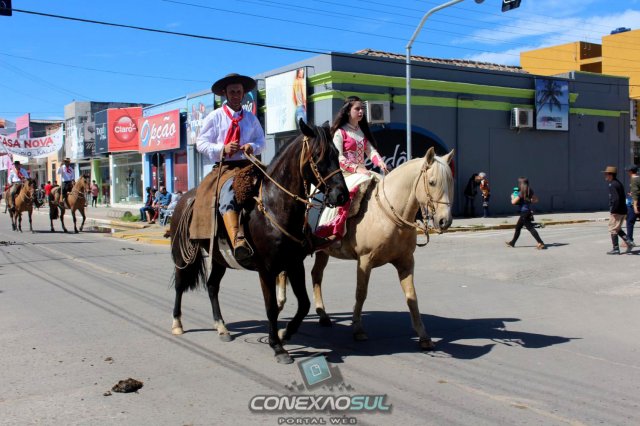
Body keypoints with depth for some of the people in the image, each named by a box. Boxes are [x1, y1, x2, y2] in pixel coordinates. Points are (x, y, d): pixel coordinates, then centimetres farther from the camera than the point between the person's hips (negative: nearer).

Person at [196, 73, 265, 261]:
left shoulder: (251, 118, 19)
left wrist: (253, 146, -5)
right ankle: (238, 240, -54)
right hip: (224, 166, -5)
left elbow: (261, 140, 19)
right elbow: (201, 143, 5)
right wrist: (222, 149, -12)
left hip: (248, 165, 5)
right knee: (228, 192, -35)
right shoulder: (214, 117, 8)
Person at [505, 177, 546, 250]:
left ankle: (541, 243, -13)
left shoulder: (521, 193, -17)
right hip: (528, 211, 9)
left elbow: (513, 202, -18)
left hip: (524, 213, -9)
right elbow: (536, 200, 11)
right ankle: (512, 242, 31)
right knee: (518, 227, 20)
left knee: (530, 228, -8)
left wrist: (512, 197, 2)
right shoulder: (530, 192, 5)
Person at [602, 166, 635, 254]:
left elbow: (616, 199, -26)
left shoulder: (612, 185, -17)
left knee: (613, 230, 0)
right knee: (618, 229, 20)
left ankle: (615, 249, 5)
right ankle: (629, 242, 11)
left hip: (616, 212, -10)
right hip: (623, 211, 10)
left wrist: (612, 210, -19)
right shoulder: (618, 183, 14)